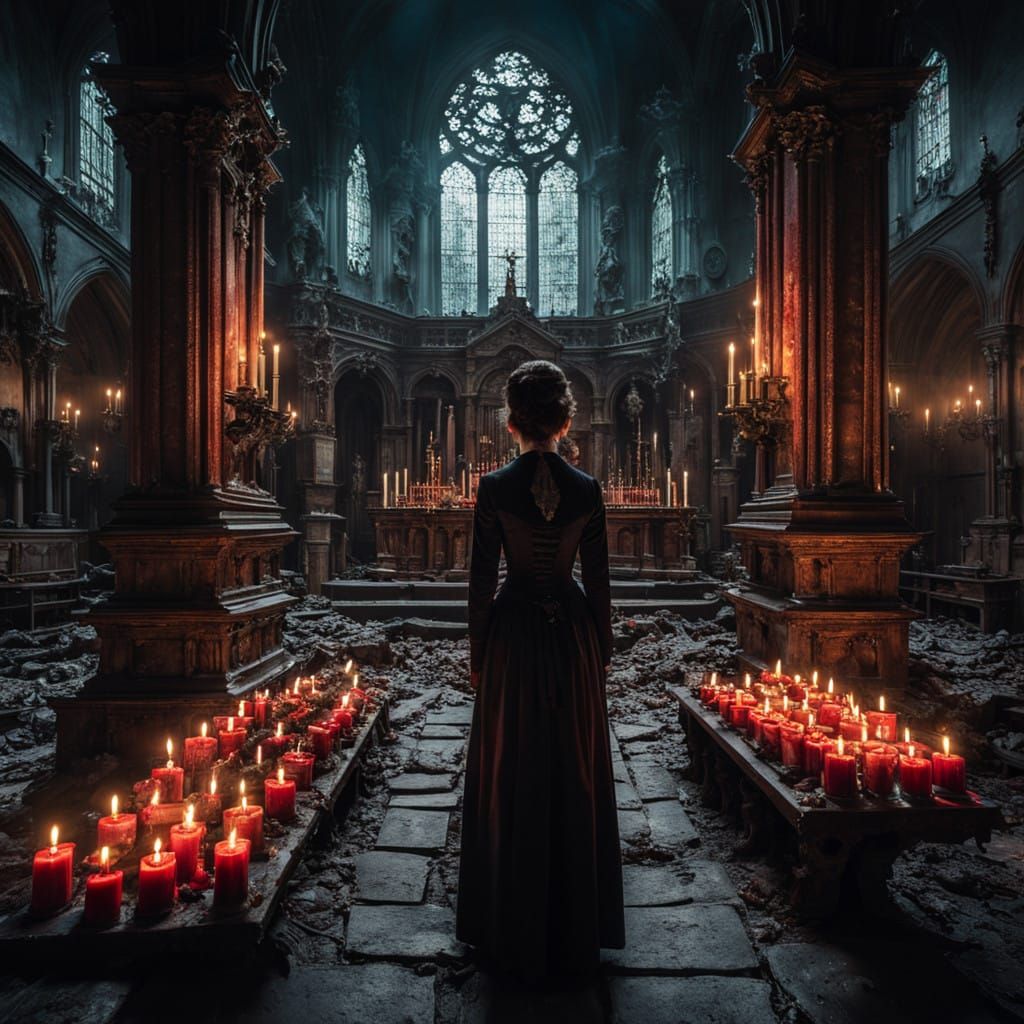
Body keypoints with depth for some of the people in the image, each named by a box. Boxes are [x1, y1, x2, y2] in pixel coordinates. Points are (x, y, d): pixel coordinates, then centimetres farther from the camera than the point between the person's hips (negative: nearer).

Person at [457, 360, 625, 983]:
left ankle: (513, 933, 27)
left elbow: (482, 579, -6)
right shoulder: (587, 489, -5)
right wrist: (603, 651, 10)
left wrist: (476, 653, 5)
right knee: (574, 775, 14)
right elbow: (599, 580, -1)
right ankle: (575, 928, 30)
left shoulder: (495, 488, -9)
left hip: (513, 634, -1)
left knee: (511, 776, 11)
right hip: (572, 634, 2)